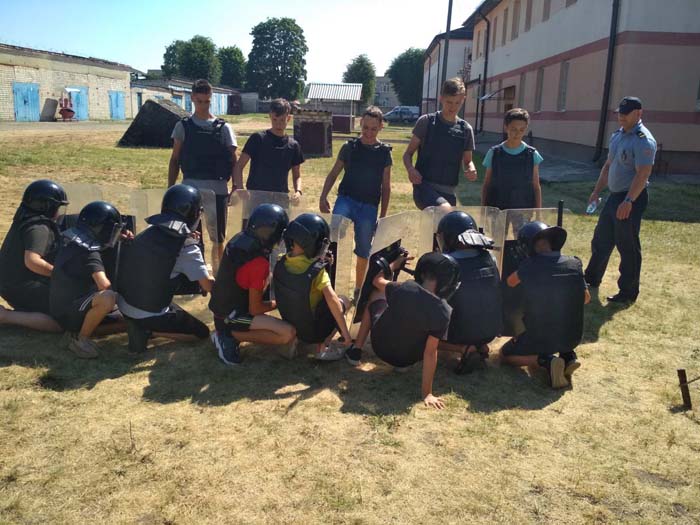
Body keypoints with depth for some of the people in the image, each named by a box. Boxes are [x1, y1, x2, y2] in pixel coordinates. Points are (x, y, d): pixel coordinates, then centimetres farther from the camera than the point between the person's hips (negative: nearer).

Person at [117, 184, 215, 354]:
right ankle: (147, 331, -5)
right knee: (202, 332, 10)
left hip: (122, 304, 7)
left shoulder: (149, 231, 0)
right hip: (149, 314, -6)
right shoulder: (187, 248, -17)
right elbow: (208, 286, -13)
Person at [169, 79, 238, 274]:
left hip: (217, 190, 0)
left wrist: (236, 186, -10)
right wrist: (170, 189, 1)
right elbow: (175, 160, 8)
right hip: (190, 188, 0)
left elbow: (233, 161, 2)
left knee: (218, 238, 9)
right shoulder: (183, 126, 6)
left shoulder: (223, 128, 4)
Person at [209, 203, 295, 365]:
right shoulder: (259, 263, -25)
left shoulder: (239, 238, -3)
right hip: (231, 316, -9)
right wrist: (279, 303, -1)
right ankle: (230, 336, -8)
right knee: (289, 334, -18)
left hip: (220, 304, 9)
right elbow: (255, 309, -17)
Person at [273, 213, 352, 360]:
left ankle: (292, 340, 23)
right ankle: (322, 348, 5)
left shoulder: (281, 264, -9)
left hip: (289, 324, 6)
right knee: (344, 302, 15)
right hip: (312, 330, -6)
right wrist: (345, 333, -26)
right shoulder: (317, 270, -26)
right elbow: (332, 300, -32)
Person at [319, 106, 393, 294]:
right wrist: (323, 197, -7)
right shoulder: (350, 147, 2)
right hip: (346, 199, -1)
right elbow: (333, 173, 7)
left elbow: (386, 187, 7)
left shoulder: (384, 152, 4)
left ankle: (358, 289, 24)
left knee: (363, 251, 8)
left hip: (369, 206, 1)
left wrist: (383, 215, 5)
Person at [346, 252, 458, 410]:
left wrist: (395, 264, 15)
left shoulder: (405, 289, -24)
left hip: (380, 348, 0)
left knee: (377, 293, 21)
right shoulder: (444, 311, -24)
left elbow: (377, 280, -3)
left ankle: (356, 351, 23)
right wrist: (427, 392, -18)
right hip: (408, 360, 0)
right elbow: (431, 352, -24)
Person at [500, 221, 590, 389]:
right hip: (573, 338, 5)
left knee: (505, 354, 19)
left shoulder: (529, 266, -15)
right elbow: (586, 298, 10)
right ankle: (568, 355, 12)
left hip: (540, 338, -4)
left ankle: (545, 360, -6)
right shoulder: (575, 263, -5)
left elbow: (510, 282, 8)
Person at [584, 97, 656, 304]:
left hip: (632, 198, -9)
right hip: (614, 195, 9)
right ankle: (592, 279, 34)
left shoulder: (643, 140, -17)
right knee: (600, 241, 18)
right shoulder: (617, 136, 12)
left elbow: (643, 174, -24)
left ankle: (628, 292, 11)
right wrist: (597, 191, 16)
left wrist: (628, 201, -30)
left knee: (628, 247, -1)